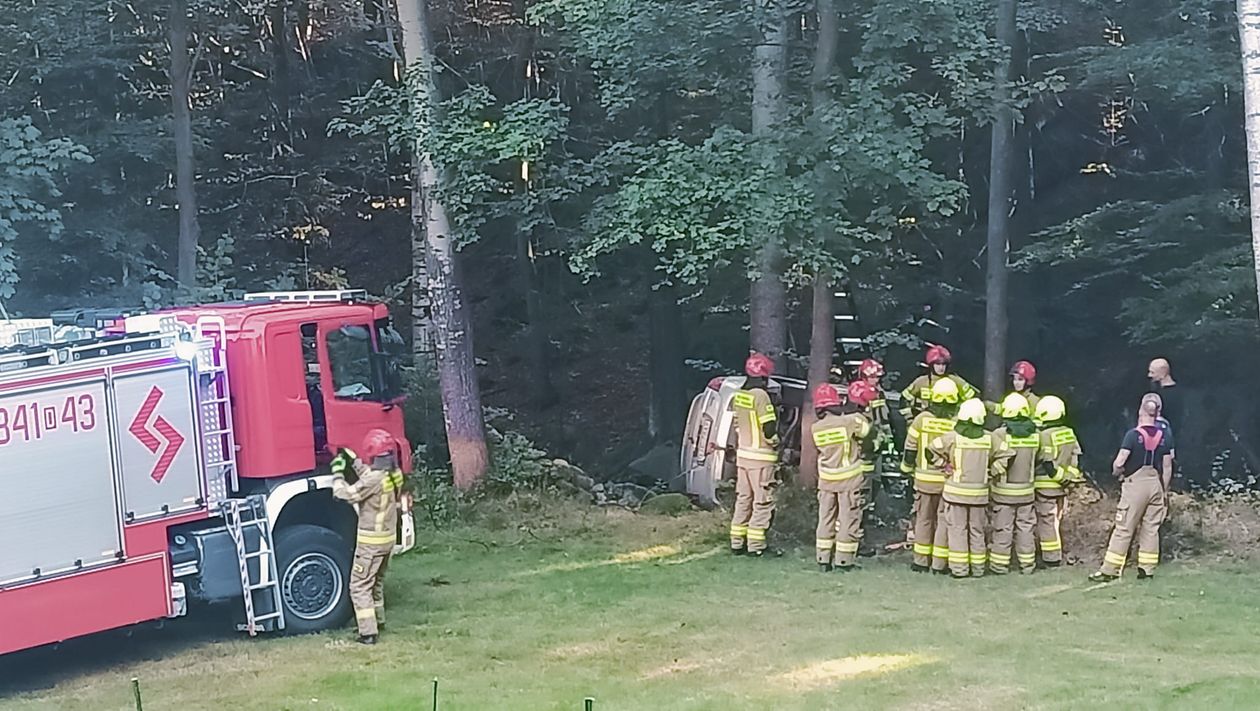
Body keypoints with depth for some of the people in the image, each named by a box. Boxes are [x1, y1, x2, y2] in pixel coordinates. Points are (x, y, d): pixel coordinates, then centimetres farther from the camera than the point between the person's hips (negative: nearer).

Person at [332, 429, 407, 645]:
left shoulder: (374, 480, -25)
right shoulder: (394, 474, 1)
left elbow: (345, 493, -20)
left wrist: (338, 471, -7)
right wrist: (353, 461, 19)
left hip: (371, 540, -8)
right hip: (388, 537, 8)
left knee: (360, 586, -3)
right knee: (376, 582, 25)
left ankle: (368, 633, -7)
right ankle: (377, 620, 39)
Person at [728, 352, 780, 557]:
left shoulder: (738, 395, 7)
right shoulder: (760, 396, -17)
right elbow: (769, 428, -18)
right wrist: (775, 443, 0)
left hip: (742, 454, 8)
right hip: (761, 457, -8)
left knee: (743, 499, 15)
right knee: (763, 501, -2)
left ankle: (737, 542, 18)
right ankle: (755, 545, -2)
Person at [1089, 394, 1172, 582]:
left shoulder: (1133, 435, -10)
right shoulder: (1163, 437, 5)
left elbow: (1118, 463, -16)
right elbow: (1167, 468, 8)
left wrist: (1117, 472, 5)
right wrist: (1164, 491, 17)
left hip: (1135, 484, -4)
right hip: (1156, 484, 4)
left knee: (1123, 529, -2)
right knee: (1151, 529, 10)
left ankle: (1109, 570, -1)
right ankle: (1147, 569, 11)